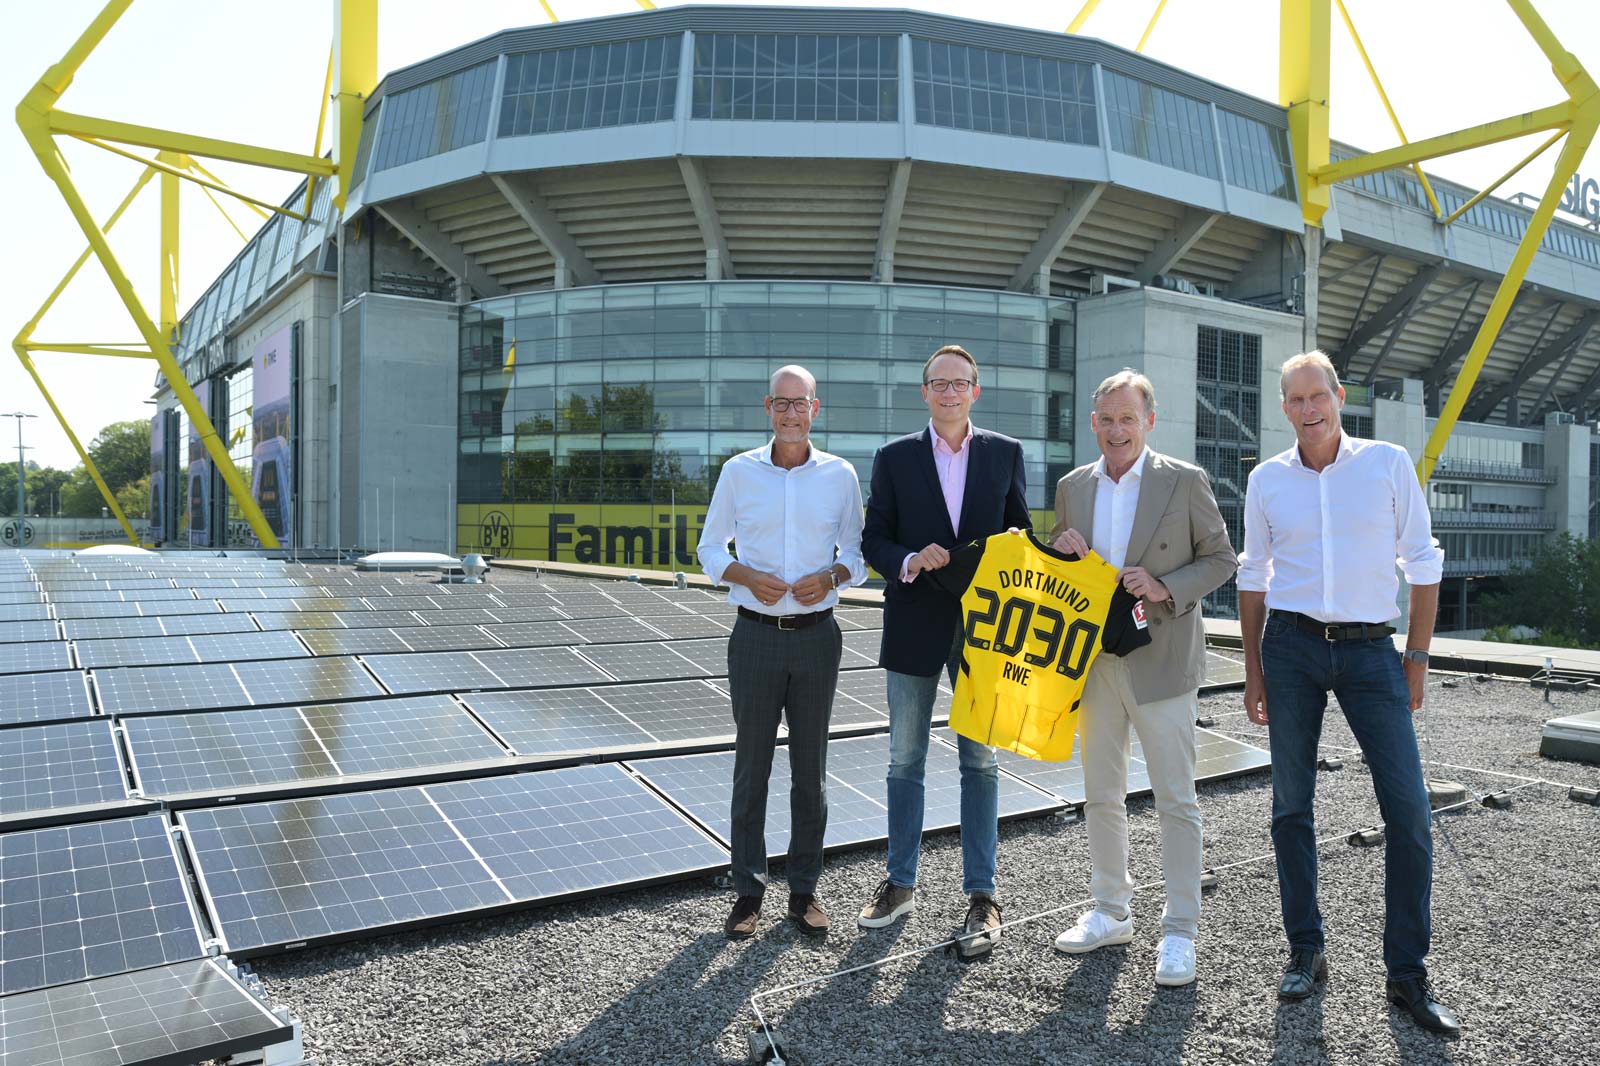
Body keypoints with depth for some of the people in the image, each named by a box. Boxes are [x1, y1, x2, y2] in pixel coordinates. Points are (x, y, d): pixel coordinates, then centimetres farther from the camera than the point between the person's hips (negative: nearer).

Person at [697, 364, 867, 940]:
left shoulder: (840, 475, 2)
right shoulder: (738, 471, 1)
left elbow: (856, 555, 10)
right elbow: (710, 548, 8)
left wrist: (831, 577, -11)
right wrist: (747, 576, -11)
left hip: (816, 636, 1)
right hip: (756, 634, 0)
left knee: (810, 768, 8)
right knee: (751, 766, 6)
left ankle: (804, 889, 22)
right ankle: (748, 890, 19)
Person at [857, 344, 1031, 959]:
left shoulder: (1005, 454, 5)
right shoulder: (894, 458, 3)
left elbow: (1021, 533, 8)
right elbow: (874, 540, 1)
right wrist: (909, 561, -18)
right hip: (914, 628, 1)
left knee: (980, 763, 6)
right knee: (905, 762, 10)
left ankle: (981, 896, 17)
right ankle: (900, 884, 25)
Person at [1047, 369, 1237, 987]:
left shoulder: (1185, 482, -5)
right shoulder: (1072, 487, 8)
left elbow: (1221, 558, -1)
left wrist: (1166, 588, -17)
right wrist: (1062, 550, -6)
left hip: (1160, 660, -4)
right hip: (1094, 659, 5)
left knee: (1176, 800, 2)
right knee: (1101, 795, 14)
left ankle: (1180, 931, 15)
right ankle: (1110, 913, 29)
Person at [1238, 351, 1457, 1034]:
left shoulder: (1388, 463, 1)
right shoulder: (1267, 479, 5)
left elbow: (1422, 563, 5)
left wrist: (1417, 658, 1)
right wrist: (1253, 671, 9)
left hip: (1370, 647, -1)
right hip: (1292, 645, 1)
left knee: (1409, 811, -4)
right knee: (1291, 806, 5)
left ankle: (1407, 974, 10)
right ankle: (1306, 952, 20)